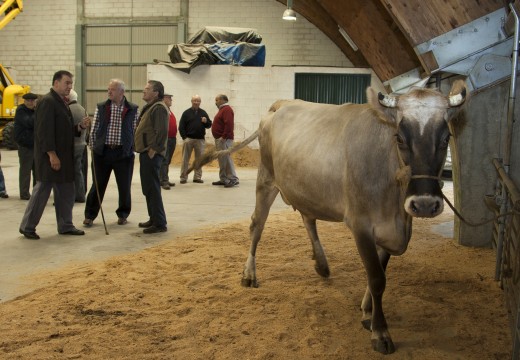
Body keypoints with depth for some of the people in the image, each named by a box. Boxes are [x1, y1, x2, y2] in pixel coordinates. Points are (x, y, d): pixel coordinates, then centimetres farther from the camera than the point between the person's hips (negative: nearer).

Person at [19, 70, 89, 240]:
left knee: (66, 193, 12)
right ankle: (27, 227, 9)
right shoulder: (48, 102, -14)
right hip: (49, 157, -9)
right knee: (42, 192, -2)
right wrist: (52, 155, -23)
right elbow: (44, 131, -21)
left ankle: (66, 226, 21)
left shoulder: (63, 103, 16)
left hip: (64, 157, 9)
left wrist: (81, 126, 3)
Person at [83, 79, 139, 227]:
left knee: (124, 186, 7)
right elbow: (94, 130, 8)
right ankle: (90, 215, 16)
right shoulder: (101, 107, 5)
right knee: (98, 185, 4)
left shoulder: (133, 110, 1)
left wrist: (132, 148, 1)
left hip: (124, 153, 0)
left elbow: (136, 131, 4)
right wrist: (93, 148, 4)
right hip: (102, 152, 1)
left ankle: (122, 214, 26)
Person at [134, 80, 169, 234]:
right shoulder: (150, 107, 20)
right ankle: (154, 219, 25)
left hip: (151, 154, -11)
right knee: (148, 188, 16)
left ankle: (159, 223, -6)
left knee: (152, 188, -9)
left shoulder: (159, 108, -14)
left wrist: (153, 149, -21)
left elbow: (162, 132, -23)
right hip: (146, 153, 11)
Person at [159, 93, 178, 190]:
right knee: (164, 161, -9)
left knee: (168, 161, 12)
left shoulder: (170, 111, 18)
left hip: (172, 139, 9)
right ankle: (164, 181, -10)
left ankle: (165, 180, 18)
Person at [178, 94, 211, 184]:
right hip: (188, 139, -2)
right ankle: (183, 177, 4)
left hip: (200, 140, 2)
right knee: (185, 159, -1)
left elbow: (209, 125, 11)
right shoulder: (186, 113, 3)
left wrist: (206, 121, -11)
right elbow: (181, 127, 1)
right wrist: (184, 137, -8)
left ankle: (197, 177, 12)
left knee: (199, 159, 5)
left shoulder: (203, 113, 11)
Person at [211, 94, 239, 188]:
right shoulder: (222, 109, 20)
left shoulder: (226, 109, -12)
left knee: (226, 159, -12)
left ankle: (233, 179, -10)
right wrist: (220, 137, 16)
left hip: (224, 139, -11)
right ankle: (223, 179, 16)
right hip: (219, 139, 11)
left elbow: (229, 124, -24)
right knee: (222, 159, 11)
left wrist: (224, 137, -24)